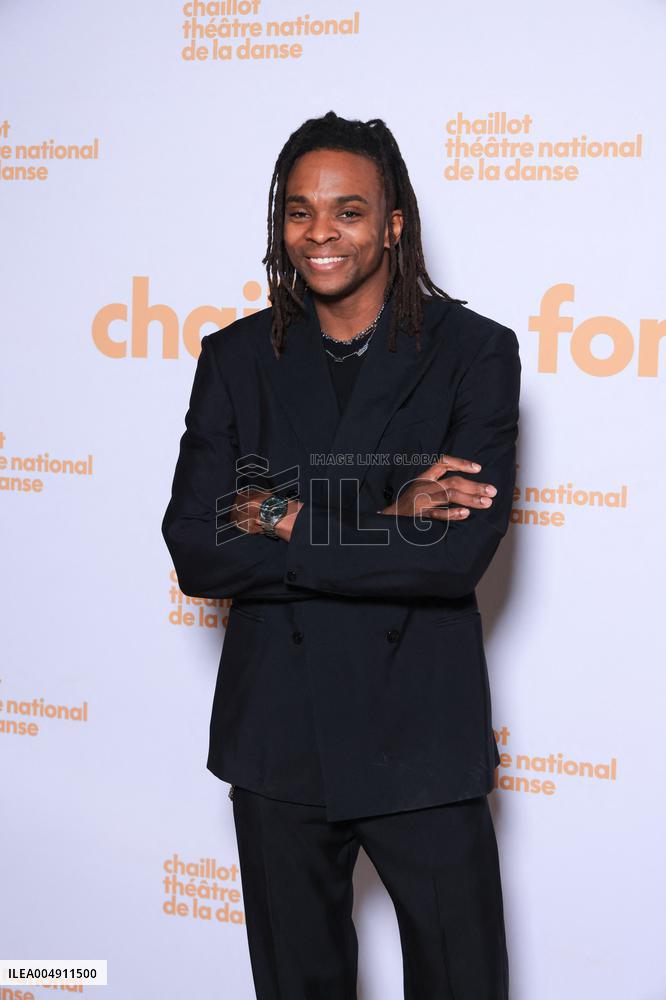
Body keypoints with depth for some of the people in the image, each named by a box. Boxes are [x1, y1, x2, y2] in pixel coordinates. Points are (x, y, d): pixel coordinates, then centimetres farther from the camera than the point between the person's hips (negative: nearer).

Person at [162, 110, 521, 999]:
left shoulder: (474, 351, -6)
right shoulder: (236, 358, 2)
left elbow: (461, 552, -18)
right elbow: (196, 554, -9)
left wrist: (287, 521, -14)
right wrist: (379, 523, -17)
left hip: (422, 736, -2)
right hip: (278, 736, 3)